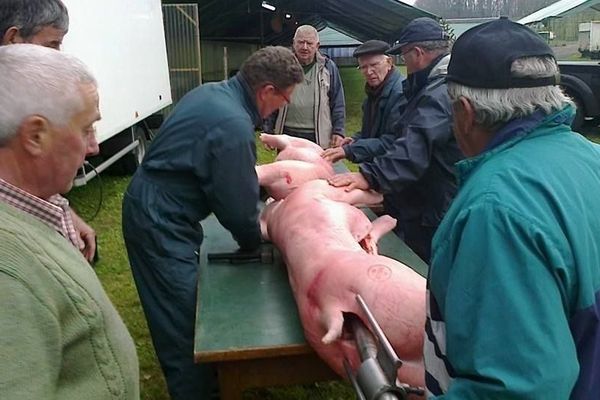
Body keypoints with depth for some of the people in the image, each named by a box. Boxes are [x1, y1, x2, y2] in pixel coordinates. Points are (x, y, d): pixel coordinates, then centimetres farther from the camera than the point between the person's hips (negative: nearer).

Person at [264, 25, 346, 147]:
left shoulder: (328, 67, 4)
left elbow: (338, 103, 5)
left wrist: (338, 131, -1)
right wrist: (268, 131, 5)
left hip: (318, 136, -1)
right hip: (287, 134, 1)